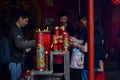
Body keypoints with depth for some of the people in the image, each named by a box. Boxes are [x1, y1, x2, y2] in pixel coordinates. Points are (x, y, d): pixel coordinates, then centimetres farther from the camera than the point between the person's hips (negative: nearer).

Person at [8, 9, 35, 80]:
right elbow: (20, 44, -32)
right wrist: (35, 42, -31)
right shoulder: (15, 30, -17)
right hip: (15, 62, -10)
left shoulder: (17, 29, 15)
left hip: (18, 61, 10)